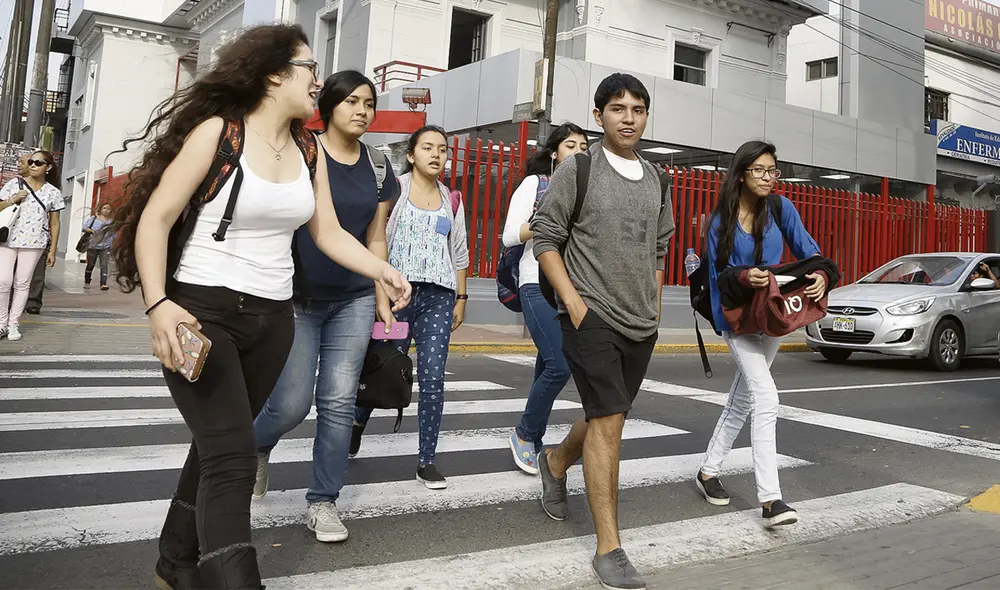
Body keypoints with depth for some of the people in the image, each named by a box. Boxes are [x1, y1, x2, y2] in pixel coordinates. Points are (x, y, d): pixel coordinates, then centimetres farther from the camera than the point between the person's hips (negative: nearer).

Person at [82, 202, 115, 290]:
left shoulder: (112, 221, 7)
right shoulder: (93, 218, 2)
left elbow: (113, 235, 10)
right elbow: (84, 227, 1)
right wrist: (91, 231, -15)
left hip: (105, 247, 0)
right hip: (93, 246, 0)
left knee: (104, 265, -8)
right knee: (90, 265, 10)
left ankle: (103, 284, -11)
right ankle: (87, 282, 24)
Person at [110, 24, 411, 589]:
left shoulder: (309, 150, 7)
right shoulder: (218, 131, -10)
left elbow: (328, 232, 10)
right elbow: (155, 219, -10)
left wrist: (382, 269, -5)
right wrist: (158, 304, -22)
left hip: (273, 319, 6)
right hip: (202, 312, -6)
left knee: (220, 446, 17)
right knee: (233, 457, -15)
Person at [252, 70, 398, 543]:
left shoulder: (378, 165, 8)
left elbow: (375, 239, 12)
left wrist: (382, 301, 9)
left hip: (354, 300, 3)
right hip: (299, 298, -3)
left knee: (339, 403, 0)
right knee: (291, 403, -3)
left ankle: (323, 503, 15)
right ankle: (255, 447, 33)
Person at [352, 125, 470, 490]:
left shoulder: (452, 200, 14)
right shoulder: (394, 190, 2)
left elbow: (459, 254, 17)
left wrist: (461, 298, 13)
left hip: (438, 297, 3)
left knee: (433, 379, -4)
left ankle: (426, 461, 6)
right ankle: (357, 424, 35)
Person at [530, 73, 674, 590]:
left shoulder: (654, 179, 13)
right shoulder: (576, 169, -3)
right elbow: (545, 237, -4)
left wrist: (655, 307, 14)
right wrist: (572, 300, -12)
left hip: (641, 322, 6)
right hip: (591, 315, -6)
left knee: (607, 417, 16)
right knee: (608, 421, -10)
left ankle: (555, 462, 47)